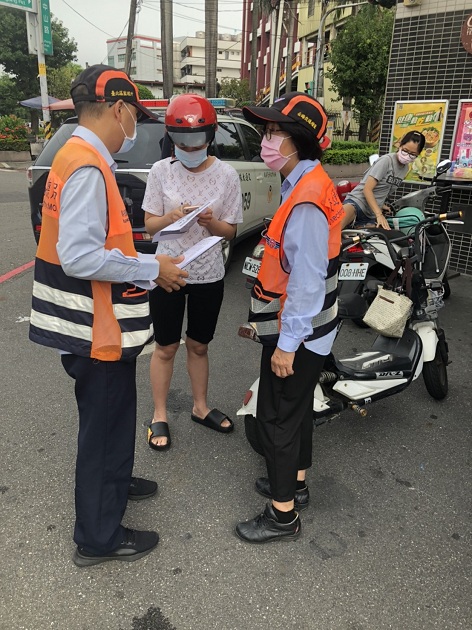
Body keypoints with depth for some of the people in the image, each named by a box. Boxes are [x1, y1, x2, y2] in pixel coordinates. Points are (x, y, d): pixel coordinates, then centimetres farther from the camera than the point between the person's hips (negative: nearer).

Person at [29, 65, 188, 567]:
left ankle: (113, 483, 51)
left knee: (113, 415, 27)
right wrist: (152, 270, -19)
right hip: (96, 330, -10)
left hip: (99, 324, 10)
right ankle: (98, 538, 27)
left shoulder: (83, 159, 11)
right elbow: (79, 257, -28)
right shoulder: (87, 168, -21)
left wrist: (143, 263, 8)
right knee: (103, 425, 6)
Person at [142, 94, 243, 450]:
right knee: (166, 347, 9)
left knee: (198, 345, 16)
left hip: (209, 275, 1)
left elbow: (230, 231, -1)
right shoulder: (162, 171, -5)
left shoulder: (227, 175, -5)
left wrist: (210, 221, -23)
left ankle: (201, 408, 36)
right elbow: (149, 224, -2)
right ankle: (160, 415, 27)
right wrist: (171, 217, -23)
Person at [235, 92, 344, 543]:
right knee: (296, 408, 22)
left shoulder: (307, 199, -23)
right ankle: (295, 483, 41)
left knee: (276, 419, 3)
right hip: (297, 328, 10)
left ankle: (283, 515, 21)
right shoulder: (305, 185, 9)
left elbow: (307, 280, -25)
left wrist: (287, 342, -19)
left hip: (295, 334, -10)